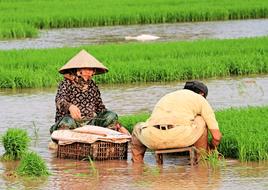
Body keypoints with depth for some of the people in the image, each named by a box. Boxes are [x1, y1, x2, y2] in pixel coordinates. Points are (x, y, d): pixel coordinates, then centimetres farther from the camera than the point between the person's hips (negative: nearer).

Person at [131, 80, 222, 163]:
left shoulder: (166, 97, 38)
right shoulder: (200, 99, 24)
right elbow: (216, 136, 20)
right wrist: (211, 148, 42)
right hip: (180, 138, -3)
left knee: (138, 128, 38)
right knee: (201, 121, 28)